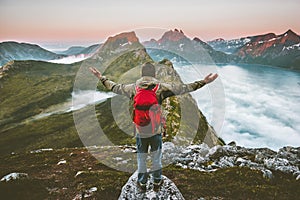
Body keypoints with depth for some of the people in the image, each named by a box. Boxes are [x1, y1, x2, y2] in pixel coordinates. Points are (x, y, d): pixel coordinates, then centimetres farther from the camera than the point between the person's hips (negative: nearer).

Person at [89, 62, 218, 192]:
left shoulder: (133, 88, -4)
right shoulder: (161, 87, -9)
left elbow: (114, 87, 9)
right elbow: (183, 88, -8)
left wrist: (101, 78, 23)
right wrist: (203, 82, -4)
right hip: (156, 130, -1)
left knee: (141, 158, 17)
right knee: (156, 158, 18)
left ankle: (142, 183, 33)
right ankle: (157, 182, 33)